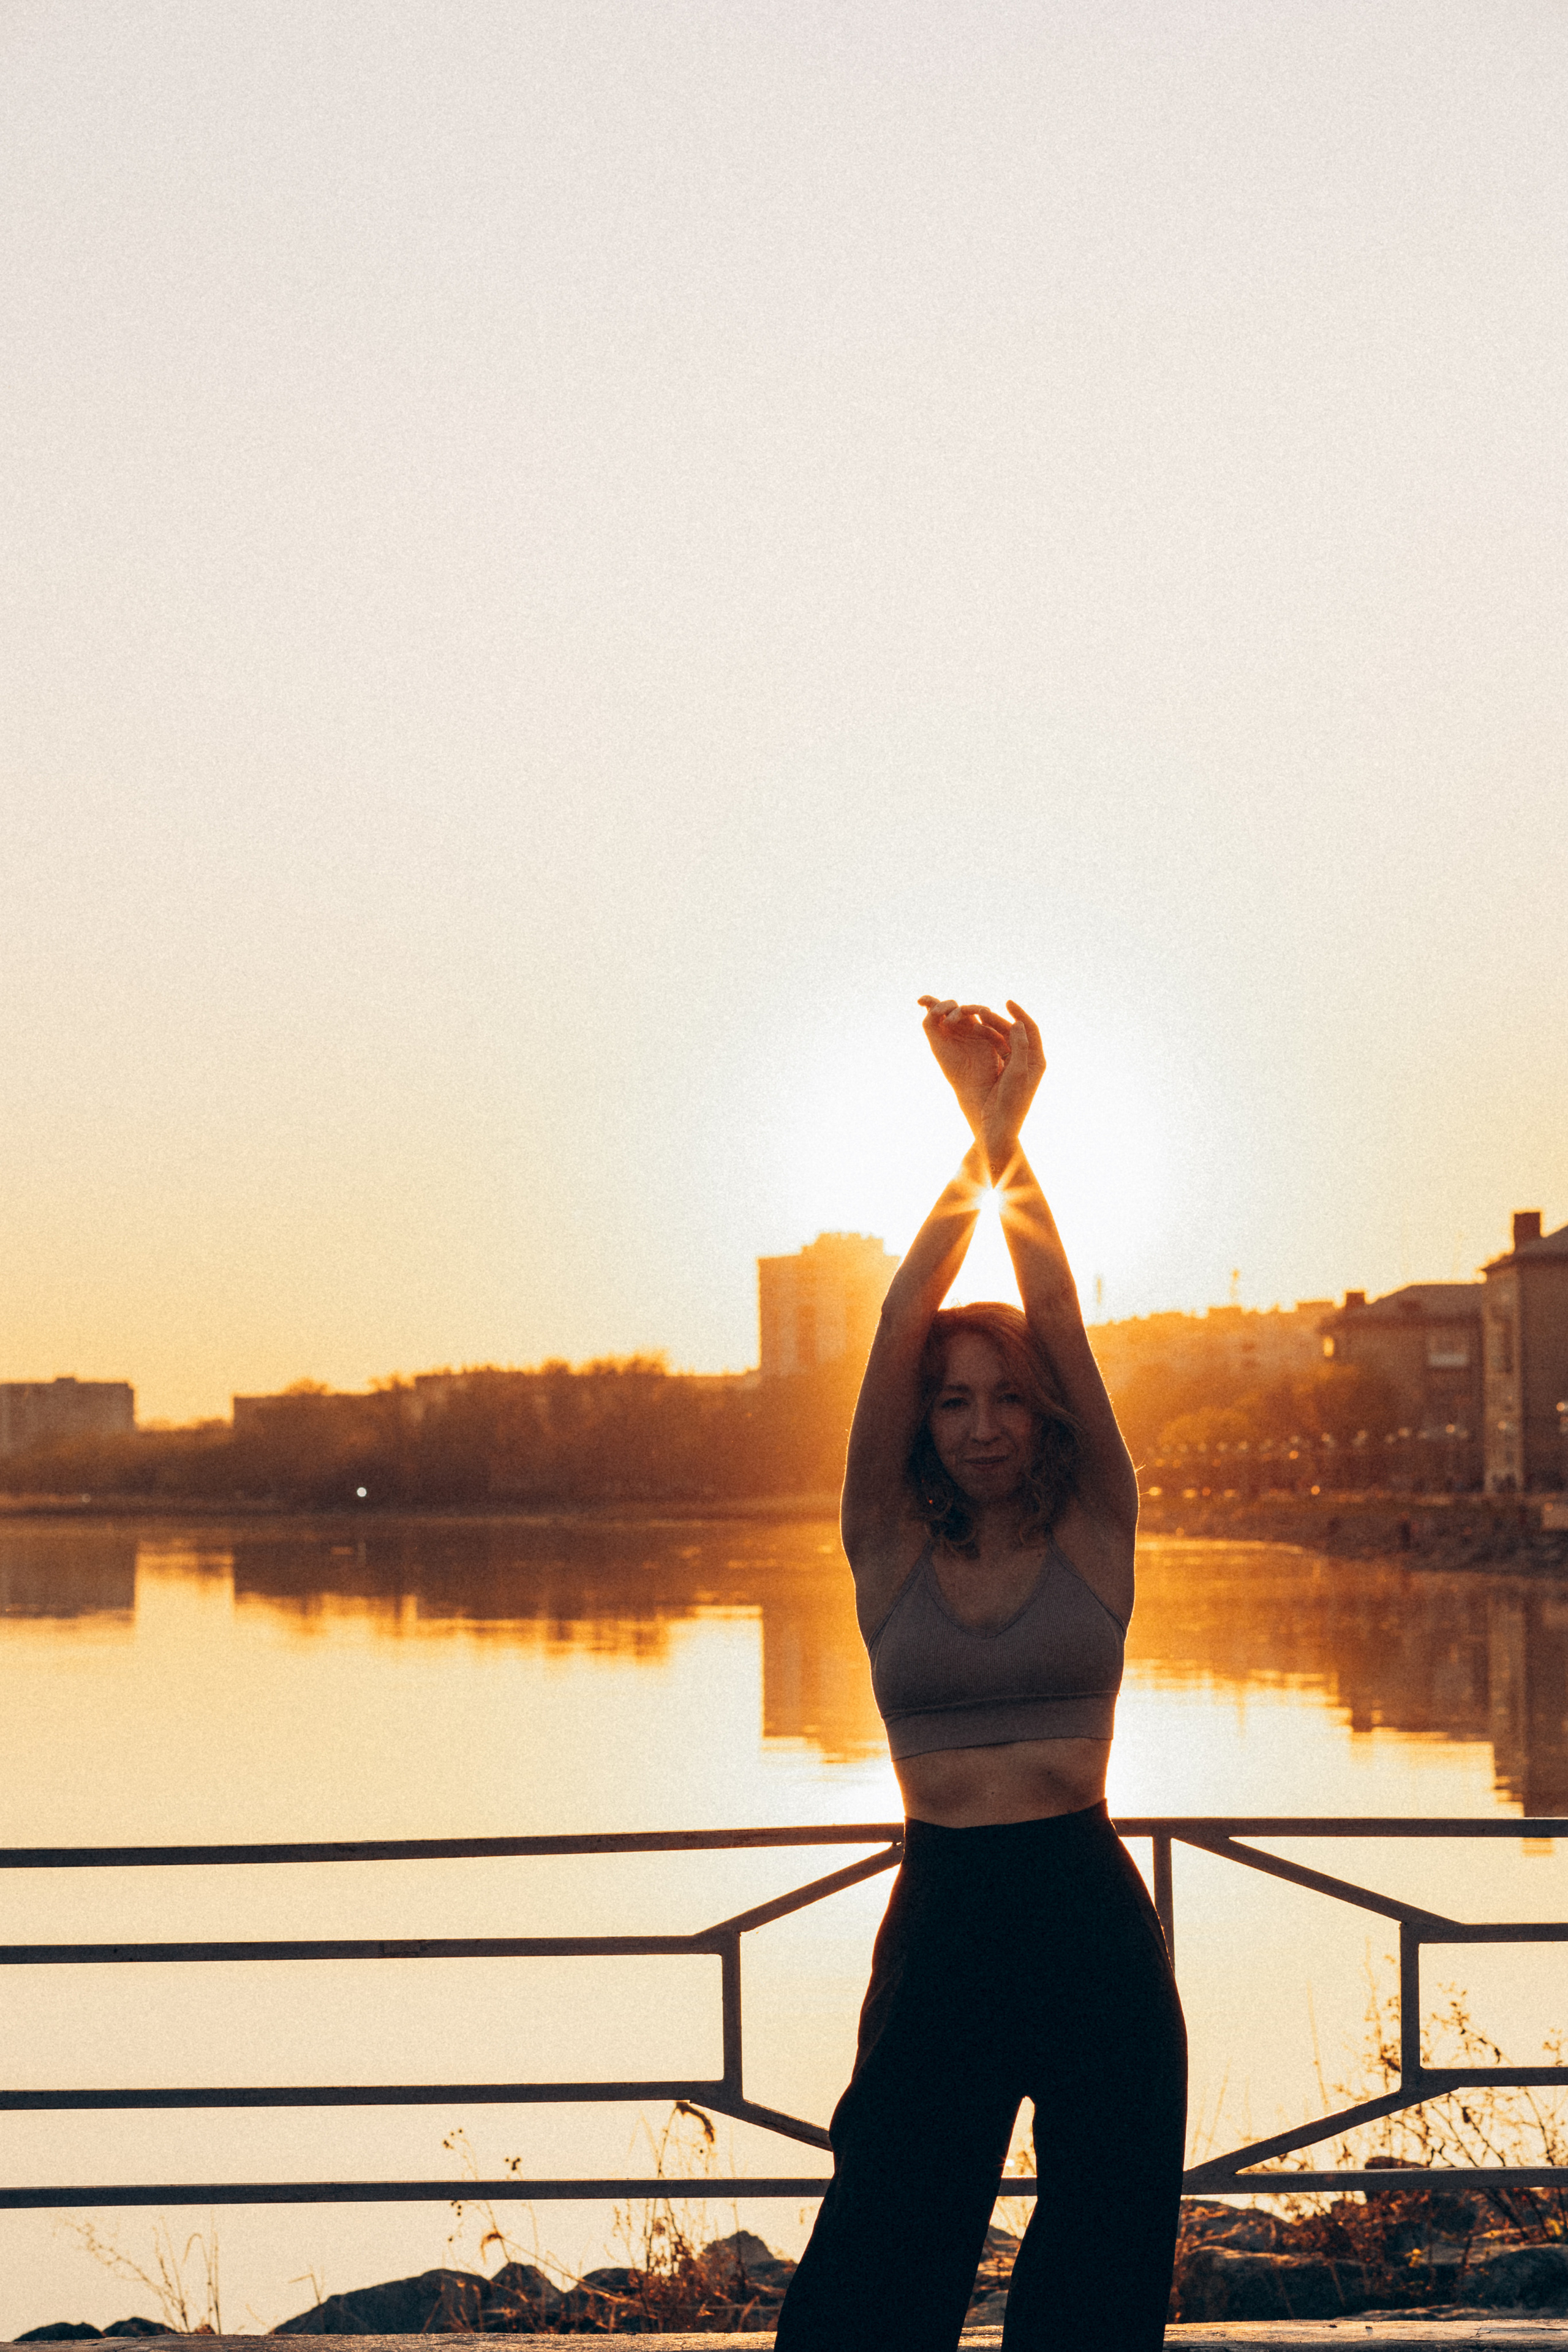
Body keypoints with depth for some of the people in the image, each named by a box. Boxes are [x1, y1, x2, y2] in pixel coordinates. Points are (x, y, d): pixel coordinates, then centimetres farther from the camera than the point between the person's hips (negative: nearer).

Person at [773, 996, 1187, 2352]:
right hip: (943, 1920, 0)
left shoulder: (1094, 1538, 3)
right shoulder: (892, 1552, 3)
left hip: (1092, 1916, 0)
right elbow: (898, 1338, -7)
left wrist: (1016, 1144, -16)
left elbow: (1063, 1327, -8)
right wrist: (980, 1142, -14)